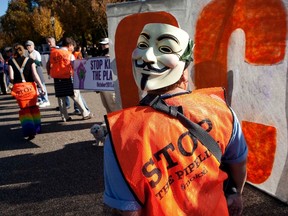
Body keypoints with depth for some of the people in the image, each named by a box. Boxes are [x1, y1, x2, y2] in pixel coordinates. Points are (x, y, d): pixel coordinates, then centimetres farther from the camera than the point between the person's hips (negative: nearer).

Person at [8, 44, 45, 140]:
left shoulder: (11, 62, 1)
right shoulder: (30, 60, 1)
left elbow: (11, 78, -4)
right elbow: (35, 75, -6)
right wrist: (41, 86, -1)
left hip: (18, 87, -1)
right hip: (30, 86, 1)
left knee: (24, 109, 7)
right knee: (33, 107, 18)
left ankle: (29, 131, -4)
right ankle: (36, 128, 27)